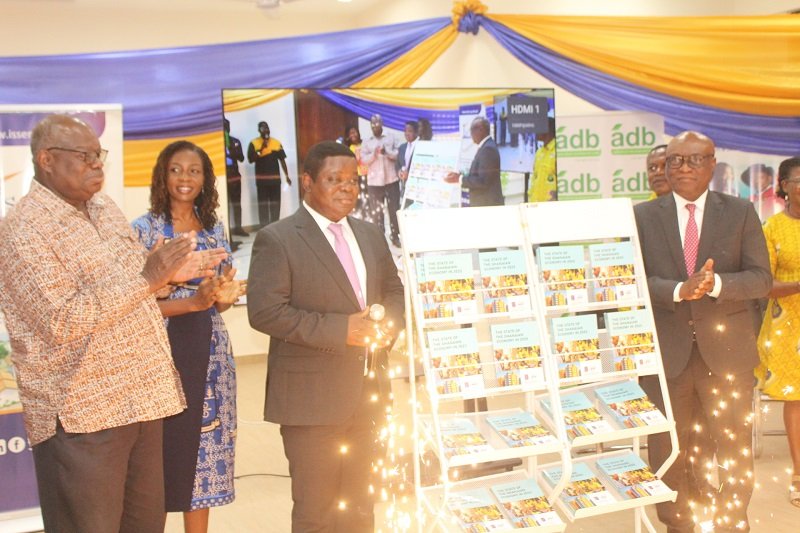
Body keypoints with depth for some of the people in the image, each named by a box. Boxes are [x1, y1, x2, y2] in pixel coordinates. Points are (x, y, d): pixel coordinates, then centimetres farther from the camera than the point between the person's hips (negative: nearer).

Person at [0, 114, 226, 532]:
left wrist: (168, 273, 3)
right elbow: (62, 323, -22)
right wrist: (147, 279, -22)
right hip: (80, 417, -8)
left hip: (141, 400, 8)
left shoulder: (104, 208, 12)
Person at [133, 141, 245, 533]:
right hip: (163, 350, -4)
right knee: (166, 447, -2)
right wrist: (193, 302, -20)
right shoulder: (143, 229, -5)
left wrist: (224, 297, -9)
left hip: (210, 352, 4)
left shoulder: (215, 229, 9)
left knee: (205, 447, 9)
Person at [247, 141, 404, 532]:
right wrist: (340, 329, -22)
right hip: (311, 396, -6)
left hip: (366, 391, 6)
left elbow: (394, 291, 19)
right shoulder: (277, 239, -9)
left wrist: (389, 324, -4)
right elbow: (265, 311, -18)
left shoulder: (370, 234, 12)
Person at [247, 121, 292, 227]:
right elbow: (251, 159, -9)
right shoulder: (254, 143, -1)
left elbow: (282, 160, 8)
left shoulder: (276, 142, 7)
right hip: (261, 178, -3)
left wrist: (287, 176, 6)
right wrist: (261, 149, -20)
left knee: (275, 202, 6)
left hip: (275, 177, 3)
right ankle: (264, 226, 3)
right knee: (263, 203, -1)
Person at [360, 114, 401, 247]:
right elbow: (364, 159, -2)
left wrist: (387, 152, -17)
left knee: (394, 208, 2)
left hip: (391, 179, 0)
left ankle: (395, 236, 11)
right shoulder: (366, 142, 8)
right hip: (374, 181, 0)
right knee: (376, 210, 1)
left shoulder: (391, 139, 9)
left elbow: (398, 155, 0)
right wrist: (374, 154, -19)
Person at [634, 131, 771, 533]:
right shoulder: (643, 216, 1)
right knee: (666, 451, 11)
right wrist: (679, 290, -23)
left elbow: (761, 277, -4)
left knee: (736, 449, 11)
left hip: (727, 350, 0)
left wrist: (716, 283, -22)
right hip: (667, 351, 0)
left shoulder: (741, 213, 2)